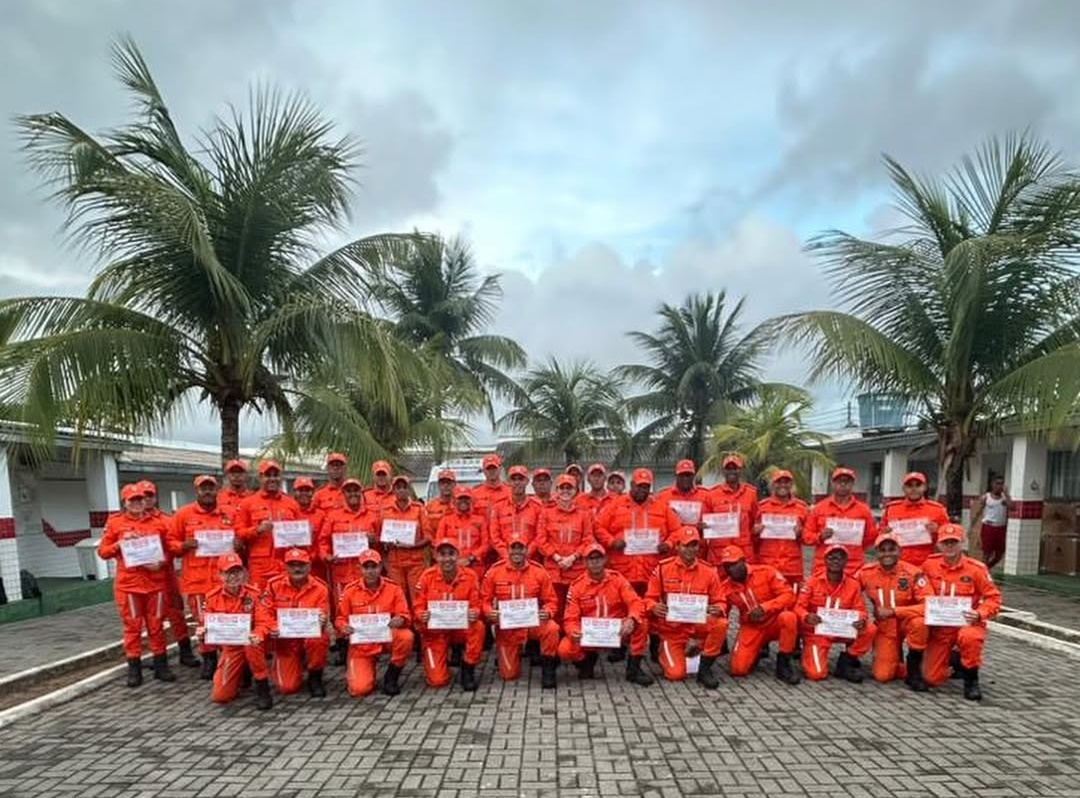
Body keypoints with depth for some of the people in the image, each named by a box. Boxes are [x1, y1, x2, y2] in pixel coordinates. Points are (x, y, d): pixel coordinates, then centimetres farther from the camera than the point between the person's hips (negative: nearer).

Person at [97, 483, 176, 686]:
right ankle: (134, 668, 14)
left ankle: (161, 665, 16)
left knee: (156, 625, 8)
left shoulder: (157, 524, 7)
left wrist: (161, 562, -8)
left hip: (155, 582, 2)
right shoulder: (115, 522, 4)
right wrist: (120, 543, -13)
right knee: (133, 626, 4)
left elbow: (167, 550, 12)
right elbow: (103, 551, 4)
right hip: (128, 583, -1)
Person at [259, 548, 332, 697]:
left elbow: (323, 617, -8)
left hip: (310, 635, -1)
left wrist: (321, 622, -32)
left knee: (320, 639, -38)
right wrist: (273, 628, -23)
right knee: (287, 687, -9)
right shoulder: (274, 585, -5)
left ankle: (315, 677, -7)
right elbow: (265, 612, -3)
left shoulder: (320, 587, -9)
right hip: (285, 640, 1)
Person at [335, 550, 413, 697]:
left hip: (387, 638, 1)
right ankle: (354, 672, 23)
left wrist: (400, 620, -31)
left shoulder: (393, 588, -6)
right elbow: (341, 619, 2)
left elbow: (404, 615, -6)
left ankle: (390, 677, -6)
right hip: (361, 645, 0)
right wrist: (343, 627, -21)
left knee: (406, 636, -32)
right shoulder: (350, 591, -5)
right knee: (360, 689, -18)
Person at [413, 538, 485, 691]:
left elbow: (475, 605, -7)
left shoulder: (469, 575, -10)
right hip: (434, 631, 0)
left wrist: (474, 614, -31)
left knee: (478, 627, -33)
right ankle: (437, 667, 27)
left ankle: (468, 670, -9)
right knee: (437, 680, -12)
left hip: (461, 628, 1)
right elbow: (418, 607, -6)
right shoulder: (427, 576, -10)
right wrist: (422, 616, -29)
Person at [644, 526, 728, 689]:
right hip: (671, 626, -2)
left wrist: (718, 610, -22)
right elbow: (649, 598, -3)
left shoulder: (708, 571, -3)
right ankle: (666, 653, 22)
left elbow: (720, 602, 2)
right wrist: (654, 608, -27)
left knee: (721, 624, -30)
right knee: (676, 674, -16)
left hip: (698, 623, 2)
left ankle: (704, 669, -8)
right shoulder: (662, 569, -7)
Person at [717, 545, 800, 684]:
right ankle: (757, 650, 18)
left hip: (775, 621, -1)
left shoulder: (765, 572, -12)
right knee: (737, 668, -17)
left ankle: (783, 665, -17)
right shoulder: (726, 588, -4)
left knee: (788, 617, -37)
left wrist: (764, 608, -27)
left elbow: (788, 595, -16)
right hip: (751, 627, 2)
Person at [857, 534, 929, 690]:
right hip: (884, 627, 1)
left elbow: (927, 605, -26)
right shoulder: (866, 572, -12)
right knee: (882, 675, -13)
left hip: (906, 622, -1)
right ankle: (894, 661, 24)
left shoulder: (913, 573, -19)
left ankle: (914, 668, -11)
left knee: (919, 622, -37)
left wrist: (893, 611, -30)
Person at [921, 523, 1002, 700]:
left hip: (967, 623, -2)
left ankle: (971, 681, -12)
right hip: (939, 627, 2)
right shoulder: (929, 565, -3)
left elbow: (993, 597, -5)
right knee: (932, 679, -3)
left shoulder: (976, 568, -9)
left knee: (970, 637, -41)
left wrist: (979, 614, -21)